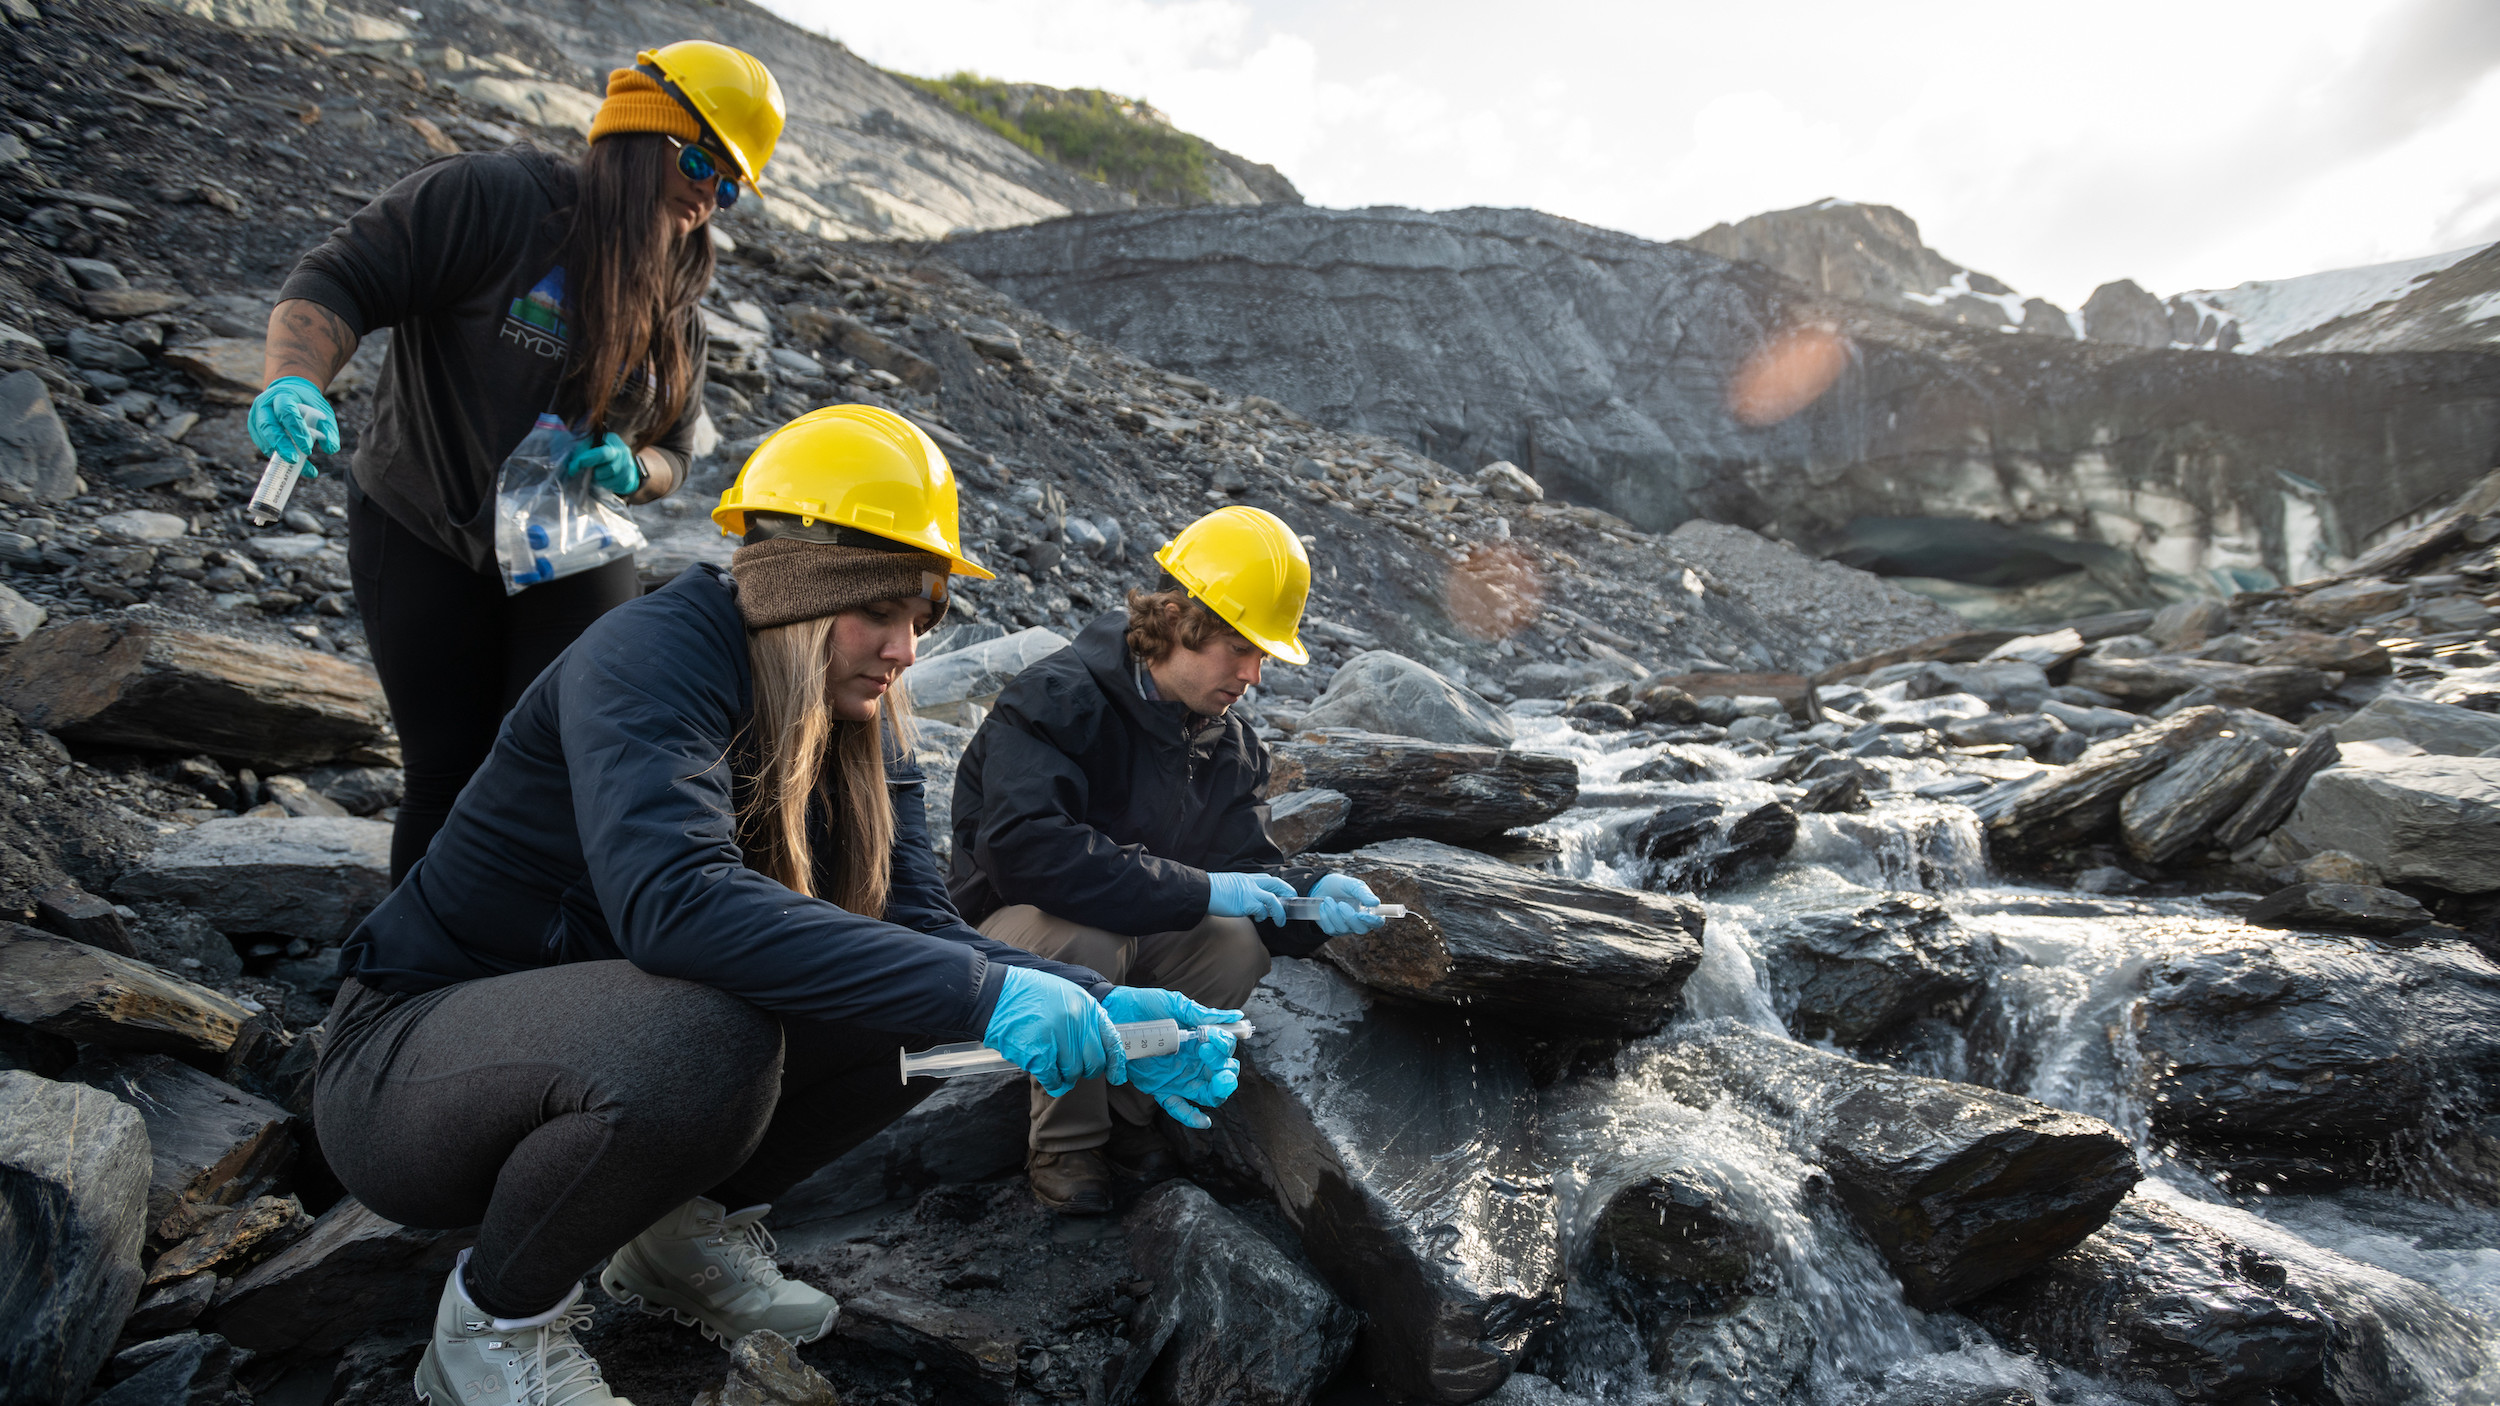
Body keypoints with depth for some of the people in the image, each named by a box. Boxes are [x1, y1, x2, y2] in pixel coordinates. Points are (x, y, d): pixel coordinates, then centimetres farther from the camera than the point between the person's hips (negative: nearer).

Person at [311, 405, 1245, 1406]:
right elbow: (673, 899, -41)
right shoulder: (649, 658, -25)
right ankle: (495, 1316, -6)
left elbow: (916, 924, -9)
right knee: (706, 1038, -36)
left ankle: (683, 1226, 10)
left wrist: (1101, 1017, -25)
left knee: (921, 999, -8)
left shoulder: (858, 722, -2)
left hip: (599, 1030, 7)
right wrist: (977, 990, -44)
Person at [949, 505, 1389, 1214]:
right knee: (1085, 936, -37)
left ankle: (1127, 1110, -1)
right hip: (1012, 933, -5)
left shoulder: (1232, 744, 0)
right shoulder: (1057, 699, -24)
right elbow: (1024, 848, -38)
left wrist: (1310, 895, -25)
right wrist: (1199, 890, -37)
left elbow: (1246, 863, -1)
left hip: (1139, 938, 6)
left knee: (1241, 940, -21)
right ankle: (1065, 1142, -12)